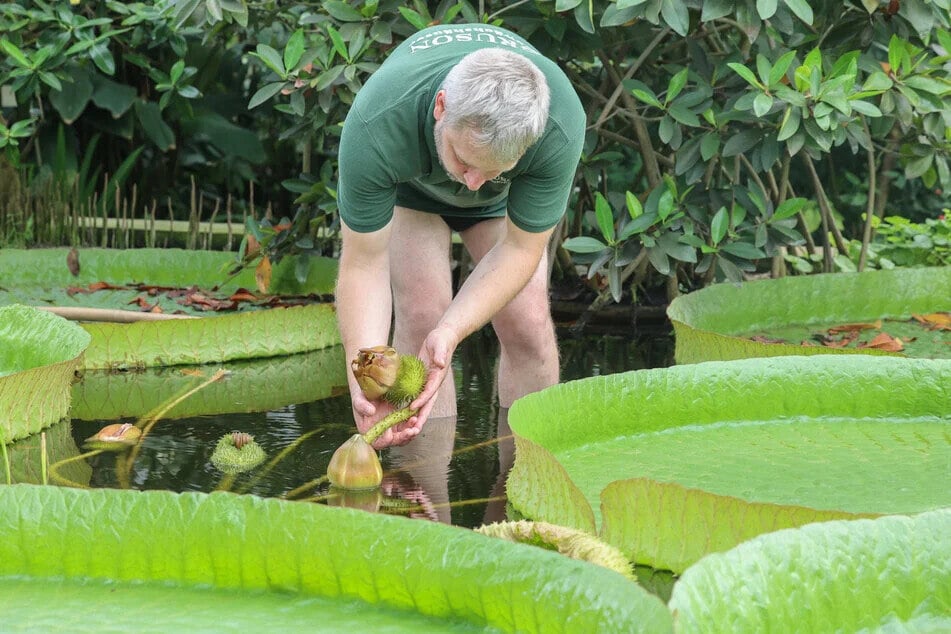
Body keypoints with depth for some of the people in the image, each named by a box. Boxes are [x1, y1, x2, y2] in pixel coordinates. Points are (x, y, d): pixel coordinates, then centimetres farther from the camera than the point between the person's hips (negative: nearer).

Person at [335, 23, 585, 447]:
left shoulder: (561, 125, -41)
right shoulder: (375, 127, -44)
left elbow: (520, 249, -27)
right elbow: (363, 262, -33)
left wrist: (451, 332, -41)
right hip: (408, 184, -1)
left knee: (526, 320, -11)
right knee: (420, 315, -18)